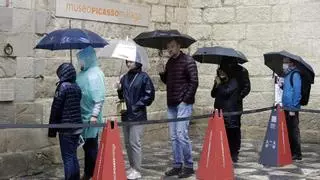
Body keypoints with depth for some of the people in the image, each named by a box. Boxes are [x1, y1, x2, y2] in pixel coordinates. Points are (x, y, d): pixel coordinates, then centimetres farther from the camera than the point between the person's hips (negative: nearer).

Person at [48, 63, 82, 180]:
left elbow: (56, 108, -11)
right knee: (73, 156, 15)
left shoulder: (63, 86, -11)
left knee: (67, 157, -3)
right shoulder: (77, 87, 9)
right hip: (77, 127, 7)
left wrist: (52, 129, -5)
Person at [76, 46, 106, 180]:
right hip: (82, 116, 8)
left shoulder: (95, 74, -14)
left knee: (91, 146, 2)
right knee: (86, 146, 15)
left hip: (90, 117, -8)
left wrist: (94, 115, -23)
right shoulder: (83, 73, 10)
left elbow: (99, 97, -20)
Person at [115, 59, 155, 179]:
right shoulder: (125, 78, 10)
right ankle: (132, 167, 23)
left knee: (134, 143, -5)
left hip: (137, 115, -6)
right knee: (127, 142, 11)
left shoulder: (143, 77, -7)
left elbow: (149, 95, -9)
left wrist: (136, 106, -12)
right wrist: (120, 90, -2)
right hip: (125, 115, 6)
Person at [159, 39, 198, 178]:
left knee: (181, 134, -11)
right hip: (171, 104, 7)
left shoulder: (188, 61, -7)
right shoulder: (170, 62, 14)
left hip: (183, 104, -7)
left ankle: (188, 166, 1)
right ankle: (177, 165, 18)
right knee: (174, 137, 9)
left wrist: (186, 99, -14)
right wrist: (162, 73, 1)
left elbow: (194, 82, -10)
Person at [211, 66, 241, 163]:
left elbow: (226, 92, -15)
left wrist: (219, 84, -3)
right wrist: (216, 85, 0)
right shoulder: (220, 82, 18)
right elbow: (213, 94, 14)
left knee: (231, 134, -3)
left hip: (231, 113, -6)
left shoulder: (233, 82, -2)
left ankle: (233, 155, 4)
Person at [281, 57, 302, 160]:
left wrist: (293, 108, -18)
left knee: (294, 131, -2)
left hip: (292, 109, -9)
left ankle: (297, 154, 6)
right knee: (288, 131, 14)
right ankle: (291, 152, 24)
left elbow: (297, 92, -17)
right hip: (287, 108, 9)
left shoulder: (295, 75, -13)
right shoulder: (287, 74, 14)